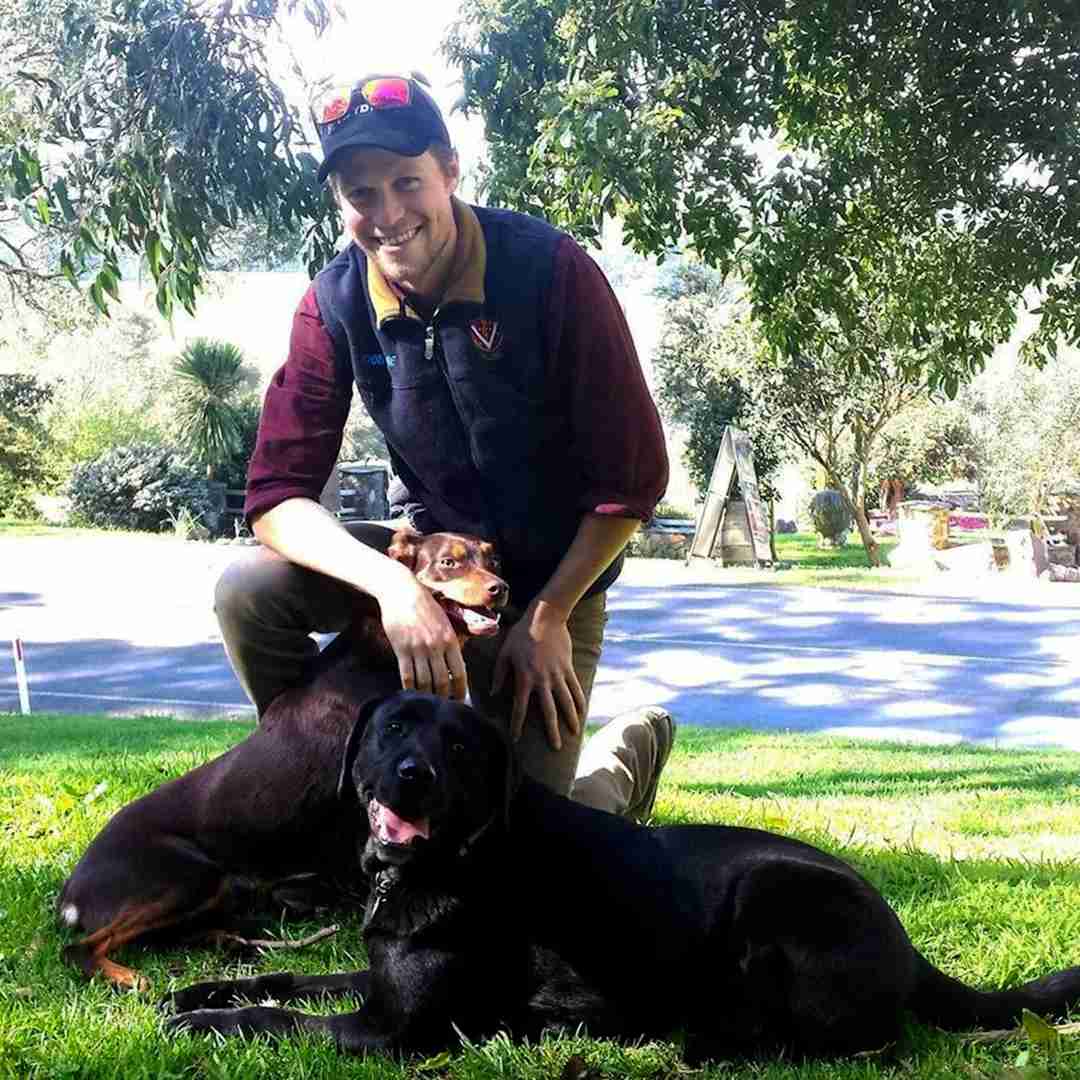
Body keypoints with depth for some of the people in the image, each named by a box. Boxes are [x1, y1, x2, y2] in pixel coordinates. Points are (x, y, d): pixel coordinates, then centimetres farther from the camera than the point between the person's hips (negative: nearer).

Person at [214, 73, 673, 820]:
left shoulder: (552, 271, -22)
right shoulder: (334, 304, -12)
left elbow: (634, 476, -17)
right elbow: (278, 491, -18)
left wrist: (549, 617, -15)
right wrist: (393, 584, -35)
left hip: (553, 577, -3)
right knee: (249, 594, -22)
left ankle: (626, 755, 29)